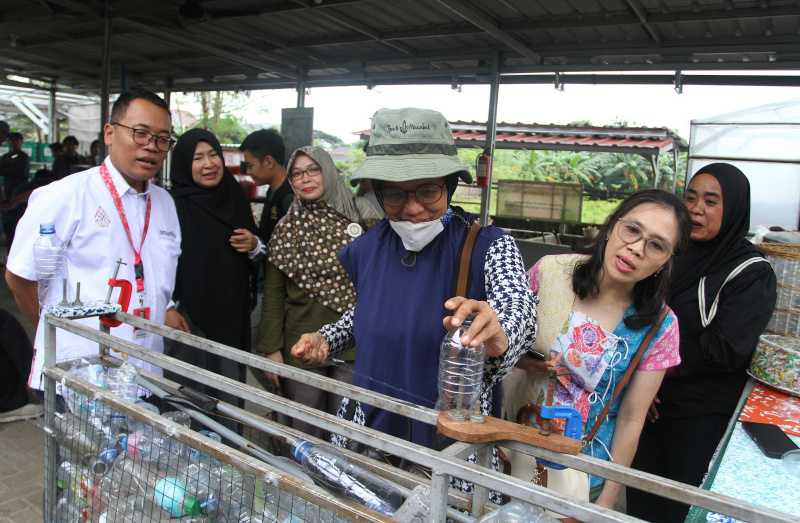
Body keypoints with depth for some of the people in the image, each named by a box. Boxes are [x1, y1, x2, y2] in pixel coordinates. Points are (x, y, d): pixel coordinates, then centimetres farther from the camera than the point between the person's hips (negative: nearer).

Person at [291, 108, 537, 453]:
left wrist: (500, 338, -56)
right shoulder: (367, 249, -3)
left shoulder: (487, 247, -17)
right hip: (369, 423, 4)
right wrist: (326, 341, -3)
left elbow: (518, 303, -34)